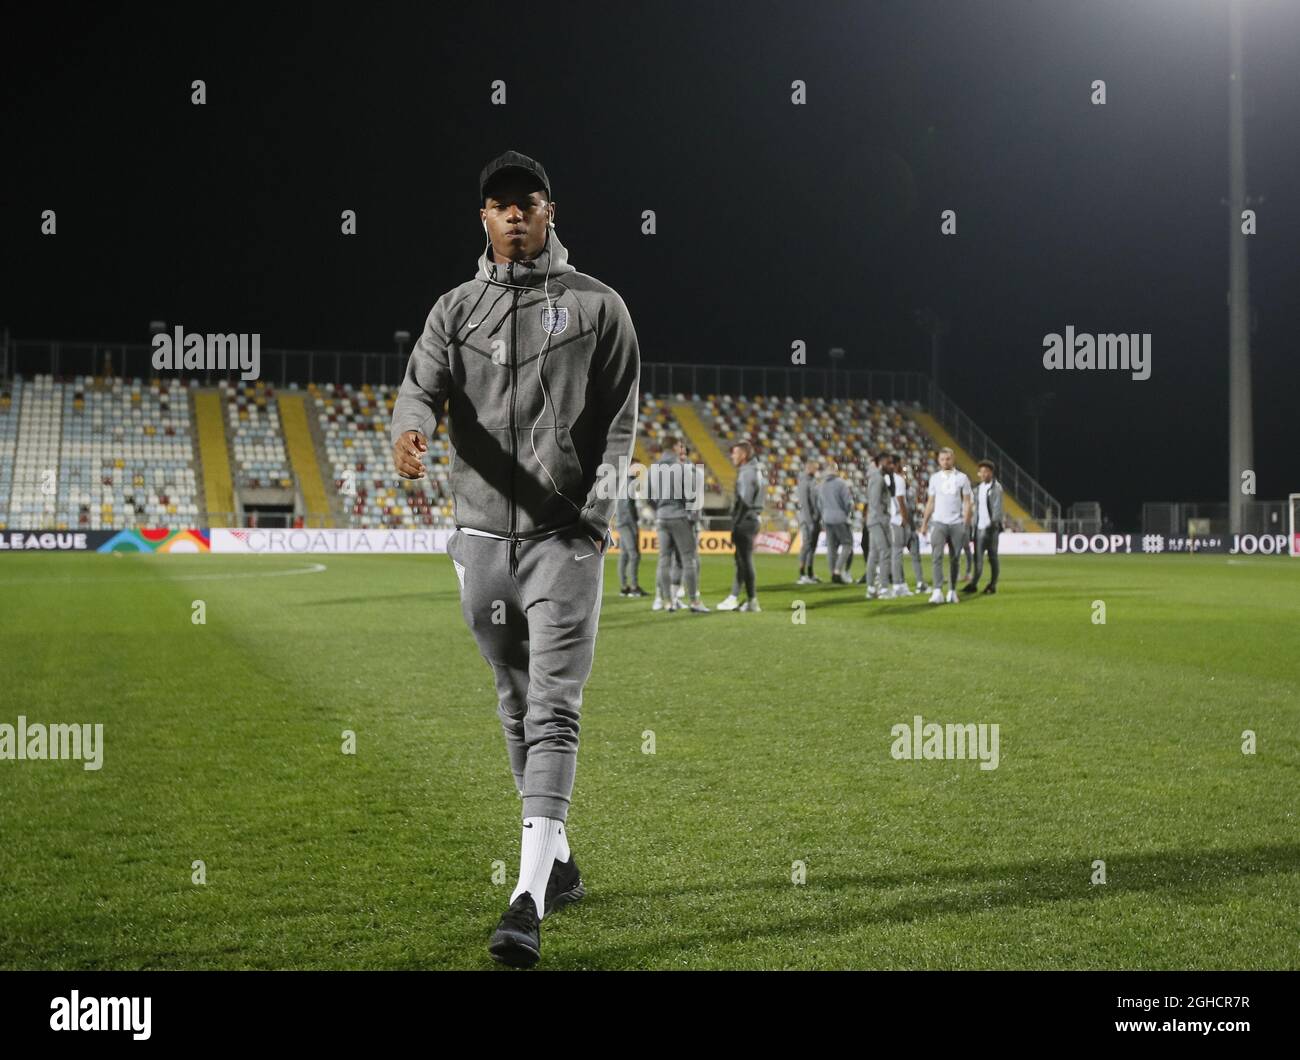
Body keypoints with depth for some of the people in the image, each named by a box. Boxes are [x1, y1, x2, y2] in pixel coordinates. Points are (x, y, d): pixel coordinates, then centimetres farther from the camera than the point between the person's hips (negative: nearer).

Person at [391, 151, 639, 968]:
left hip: (565, 538, -4)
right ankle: (559, 863, 30)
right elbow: (423, 386, -6)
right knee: (517, 708, 14)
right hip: (482, 535, 4)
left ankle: (528, 905, -18)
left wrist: (599, 510, -12)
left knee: (553, 711, -12)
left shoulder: (598, 306, 4)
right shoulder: (457, 309, 10)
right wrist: (413, 431, -31)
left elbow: (621, 420, 2)